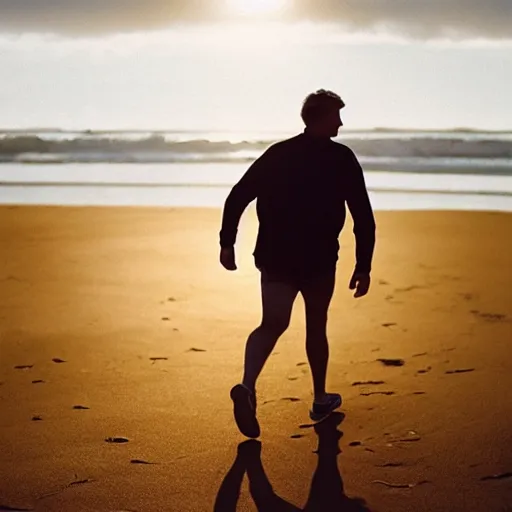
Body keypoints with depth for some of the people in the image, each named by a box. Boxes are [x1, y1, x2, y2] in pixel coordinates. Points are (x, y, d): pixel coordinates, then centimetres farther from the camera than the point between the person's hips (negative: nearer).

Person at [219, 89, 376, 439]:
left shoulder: (277, 154, 7)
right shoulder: (342, 159, -3)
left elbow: (238, 197, 1)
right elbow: (364, 218, -7)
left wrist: (227, 242, 4)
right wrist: (363, 267, -3)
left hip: (275, 258, 2)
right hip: (319, 260, -2)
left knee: (272, 325, 3)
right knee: (316, 326, 16)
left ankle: (247, 386, -24)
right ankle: (321, 399, 29)